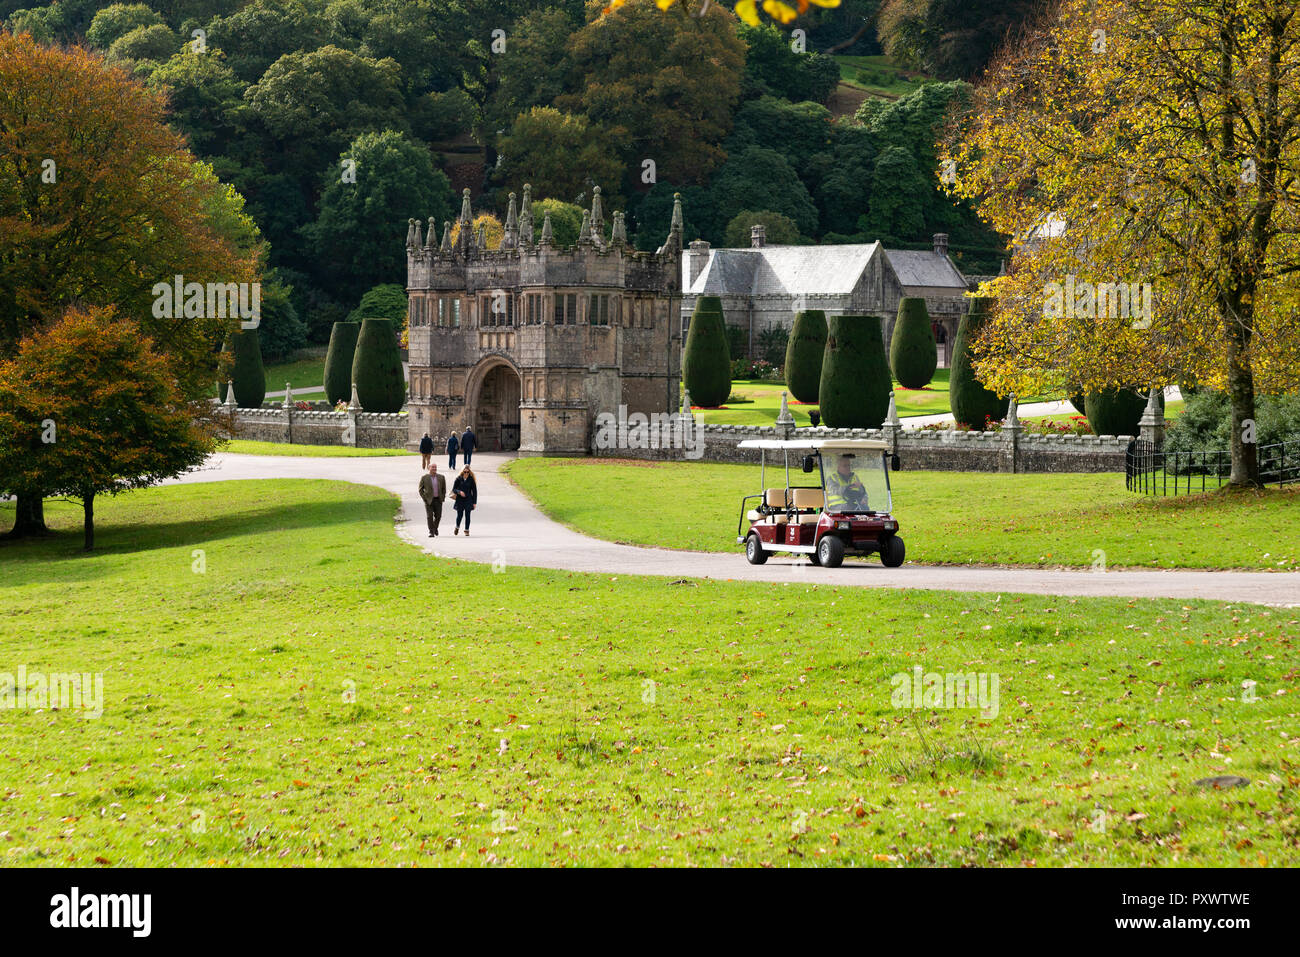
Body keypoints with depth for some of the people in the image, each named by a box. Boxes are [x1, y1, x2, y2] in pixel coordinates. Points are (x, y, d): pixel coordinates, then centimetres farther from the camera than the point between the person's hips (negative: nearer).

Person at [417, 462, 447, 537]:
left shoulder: (441, 477, 5)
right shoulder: (424, 477, -3)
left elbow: (444, 488, 13)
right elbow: (420, 489, 3)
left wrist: (442, 497, 4)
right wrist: (424, 498, -5)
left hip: (438, 500, 3)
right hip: (428, 500, -3)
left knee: (438, 516, 5)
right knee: (430, 516, -8)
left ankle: (435, 528, 30)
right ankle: (431, 532, -3)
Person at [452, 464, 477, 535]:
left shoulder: (471, 480, -1)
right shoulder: (458, 479, -1)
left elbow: (474, 491, 2)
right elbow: (454, 489, 2)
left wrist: (474, 502, -1)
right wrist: (459, 492, -19)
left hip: (468, 500, 0)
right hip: (459, 500, 0)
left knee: (467, 515, -3)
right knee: (460, 515, 1)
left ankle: (467, 530, 7)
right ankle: (457, 527, 28)